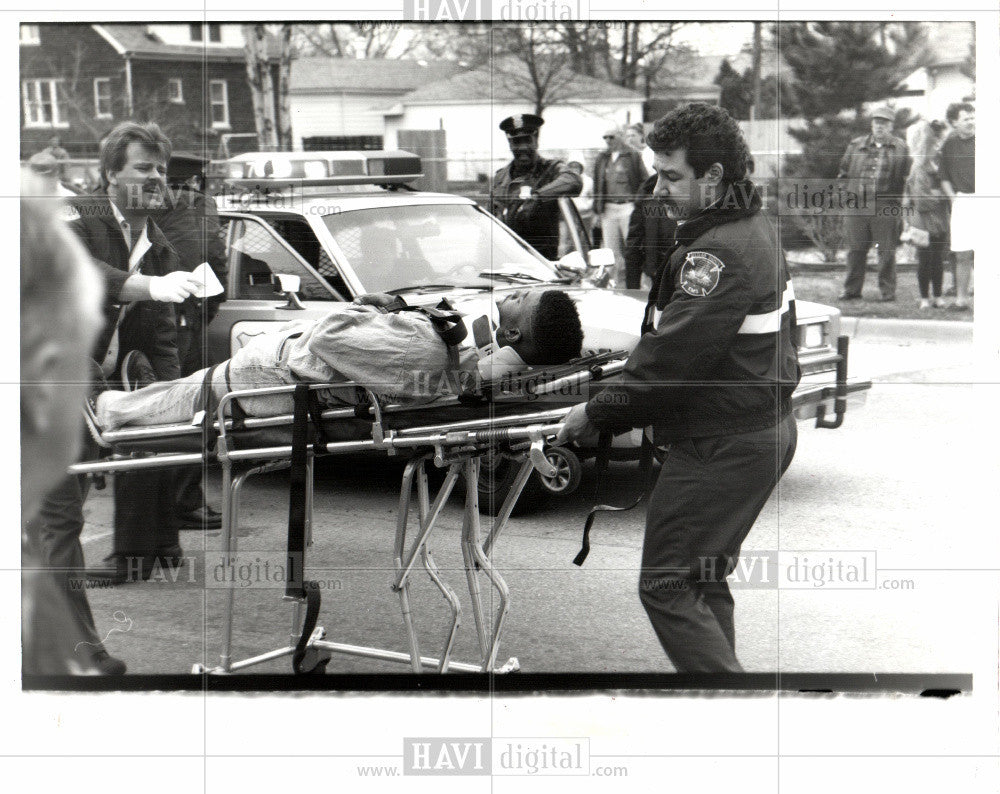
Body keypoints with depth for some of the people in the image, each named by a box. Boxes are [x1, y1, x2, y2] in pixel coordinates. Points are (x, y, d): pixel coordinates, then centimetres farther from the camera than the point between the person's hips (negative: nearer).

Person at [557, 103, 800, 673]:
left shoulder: (719, 253, -22)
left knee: (667, 584, -4)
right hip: (767, 429, 10)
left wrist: (597, 415, -12)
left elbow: (673, 357, -24)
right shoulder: (757, 229, 11)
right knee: (704, 582, 18)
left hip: (722, 445, -10)